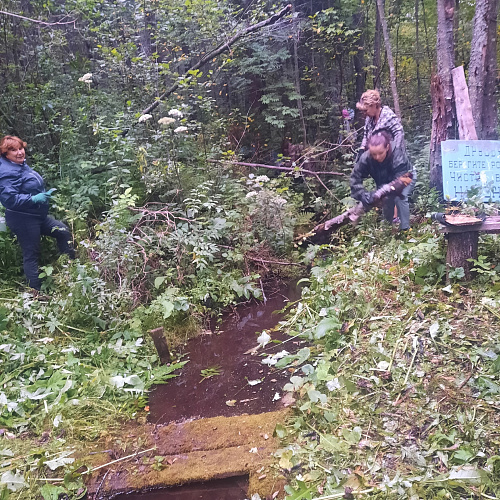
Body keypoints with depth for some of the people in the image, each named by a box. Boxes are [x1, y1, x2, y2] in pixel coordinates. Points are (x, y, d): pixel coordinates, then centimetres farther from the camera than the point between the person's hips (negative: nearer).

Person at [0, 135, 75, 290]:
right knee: (31, 255, -2)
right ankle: (36, 291, 8)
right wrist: (34, 199, -32)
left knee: (63, 231, 15)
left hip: (37, 215, 10)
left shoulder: (22, 165, 10)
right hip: (23, 220, -10)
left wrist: (45, 193, 12)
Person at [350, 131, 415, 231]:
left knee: (400, 197, -25)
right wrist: (363, 194, -43)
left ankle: (405, 228, -11)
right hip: (386, 181, 4)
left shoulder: (398, 156, -42)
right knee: (387, 199, -14)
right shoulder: (366, 157, -33)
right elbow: (355, 177, -28)